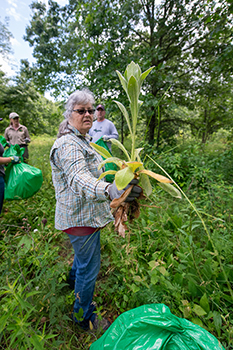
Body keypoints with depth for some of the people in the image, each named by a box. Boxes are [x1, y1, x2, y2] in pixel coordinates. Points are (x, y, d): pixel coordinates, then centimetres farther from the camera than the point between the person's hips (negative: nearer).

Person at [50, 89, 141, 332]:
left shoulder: (81, 140, 11)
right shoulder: (68, 144, -24)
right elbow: (79, 180, -42)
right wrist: (110, 190, -61)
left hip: (87, 213, 10)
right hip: (80, 217, -10)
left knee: (85, 254, 31)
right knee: (90, 266, 8)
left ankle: (75, 277, 61)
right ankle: (83, 315, 34)